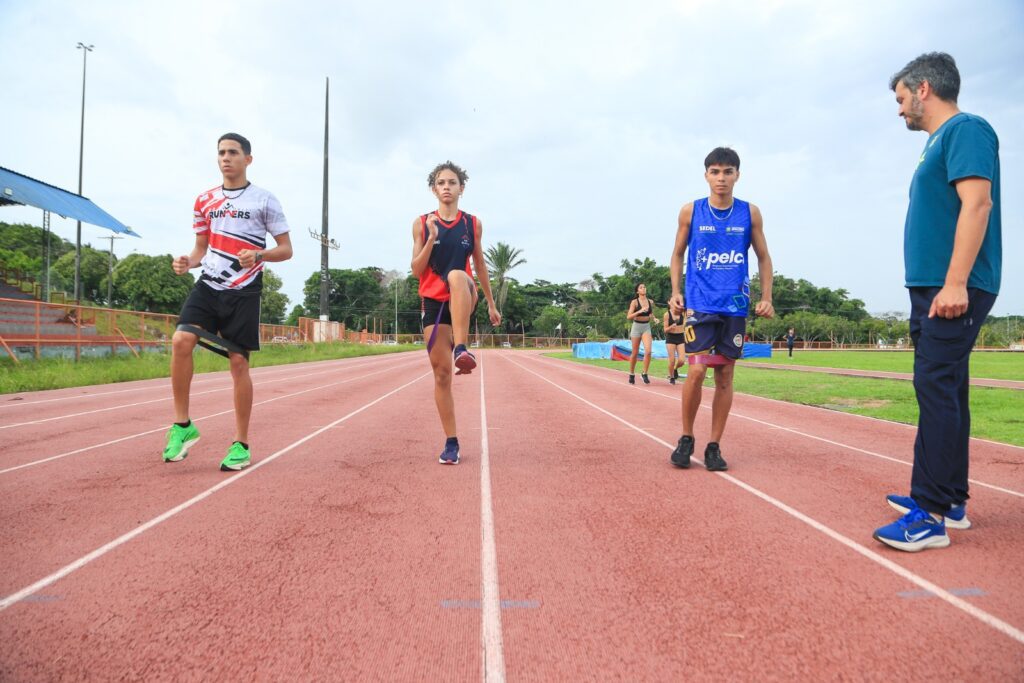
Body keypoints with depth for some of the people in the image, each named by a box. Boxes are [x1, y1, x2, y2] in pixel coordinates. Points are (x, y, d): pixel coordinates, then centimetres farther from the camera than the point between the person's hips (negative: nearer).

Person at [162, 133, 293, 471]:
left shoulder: (265, 200, 1)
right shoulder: (205, 201, 13)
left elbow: (286, 249, 1)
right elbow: (202, 247, 20)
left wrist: (258, 255, -19)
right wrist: (188, 262, -3)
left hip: (243, 291, -3)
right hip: (208, 286, 3)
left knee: (239, 362, -3)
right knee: (181, 340, -20)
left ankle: (241, 445, 8)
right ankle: (182, 425, -4)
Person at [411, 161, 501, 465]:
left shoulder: (473, 224, 6)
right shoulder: (422, 223, 3)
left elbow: (480, 265, 15)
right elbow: (416, 271, -1)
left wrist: (491, 304, 17)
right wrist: (431, 238, -15)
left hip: (464, 300, -1)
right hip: (433, 302, 1)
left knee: (457, 276, -38)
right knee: (441, 373, 0)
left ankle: (462, 349, -44)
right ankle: (451, 442, 10)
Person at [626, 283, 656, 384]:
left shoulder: (651, 302, 5)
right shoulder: (634, 302, -7)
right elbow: (628, 316, -14)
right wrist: (639, 311, -26)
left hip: (647, 327, 3)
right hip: (637, 326, -3)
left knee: (648, 351, -15)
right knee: (635, 353, 6)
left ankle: (645, 373, -1)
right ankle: (632, 374, 23)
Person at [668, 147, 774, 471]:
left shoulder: (750, 213, 5)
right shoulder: (690, 211, 3)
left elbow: (763, 258, 13)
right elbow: (678, 253, 12)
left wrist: (766, 297, 3)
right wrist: (675, 291, 0)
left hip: (735, 305, 2)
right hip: (700, 303, -2)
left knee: (725, 375, 4)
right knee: (696, 370, -12)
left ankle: (714, 446, 14)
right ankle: (686, 439, 8)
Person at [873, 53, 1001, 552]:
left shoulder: (966, 129, -6)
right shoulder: (938, 143, 23)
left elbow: (977, 203, -18)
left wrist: (955, 284, -25)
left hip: (953, 290, -10)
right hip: (933, 288, 10)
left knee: (937, 389, -13)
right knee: (944, 392, 12)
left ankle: (930, 515, -11)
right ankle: (949, 500, 20)